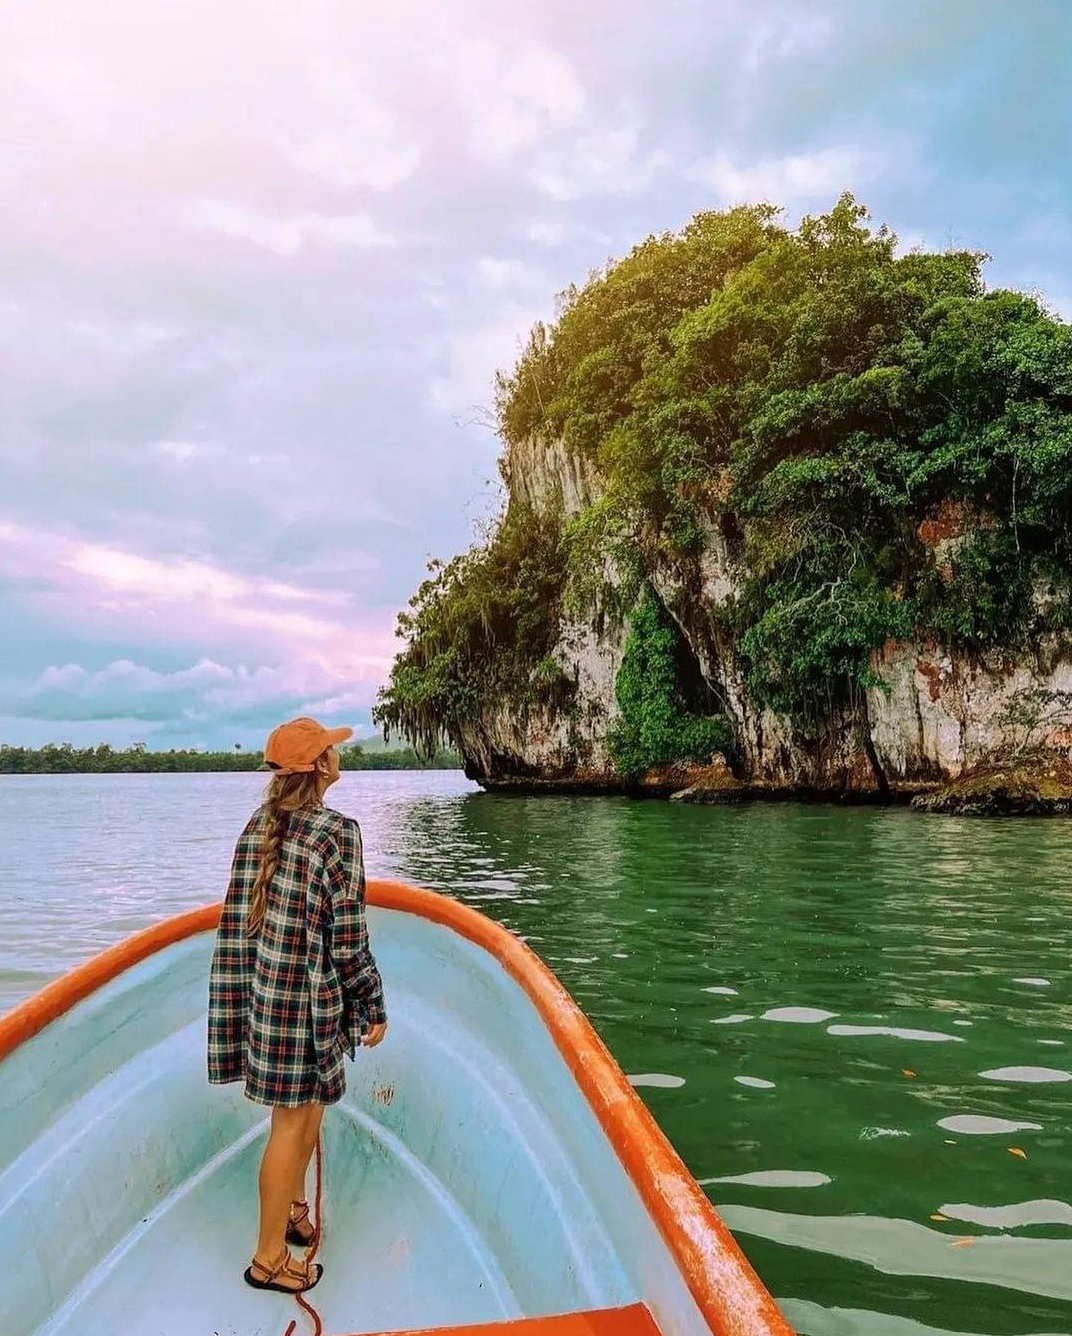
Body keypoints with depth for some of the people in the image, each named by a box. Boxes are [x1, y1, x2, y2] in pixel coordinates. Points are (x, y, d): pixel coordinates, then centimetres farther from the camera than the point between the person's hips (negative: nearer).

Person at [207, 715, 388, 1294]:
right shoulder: (336, 832, -19)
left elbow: (241, 913, 7)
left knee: (307, 1106, 25)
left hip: (263, 983, 8)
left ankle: (290, 1207, 43)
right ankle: (269, 1257, 22)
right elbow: (348, 937, -17)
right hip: (306, 992, -8)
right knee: (294, 1120, 7)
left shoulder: (260, 824, 2)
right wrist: (374, 1006, -6)